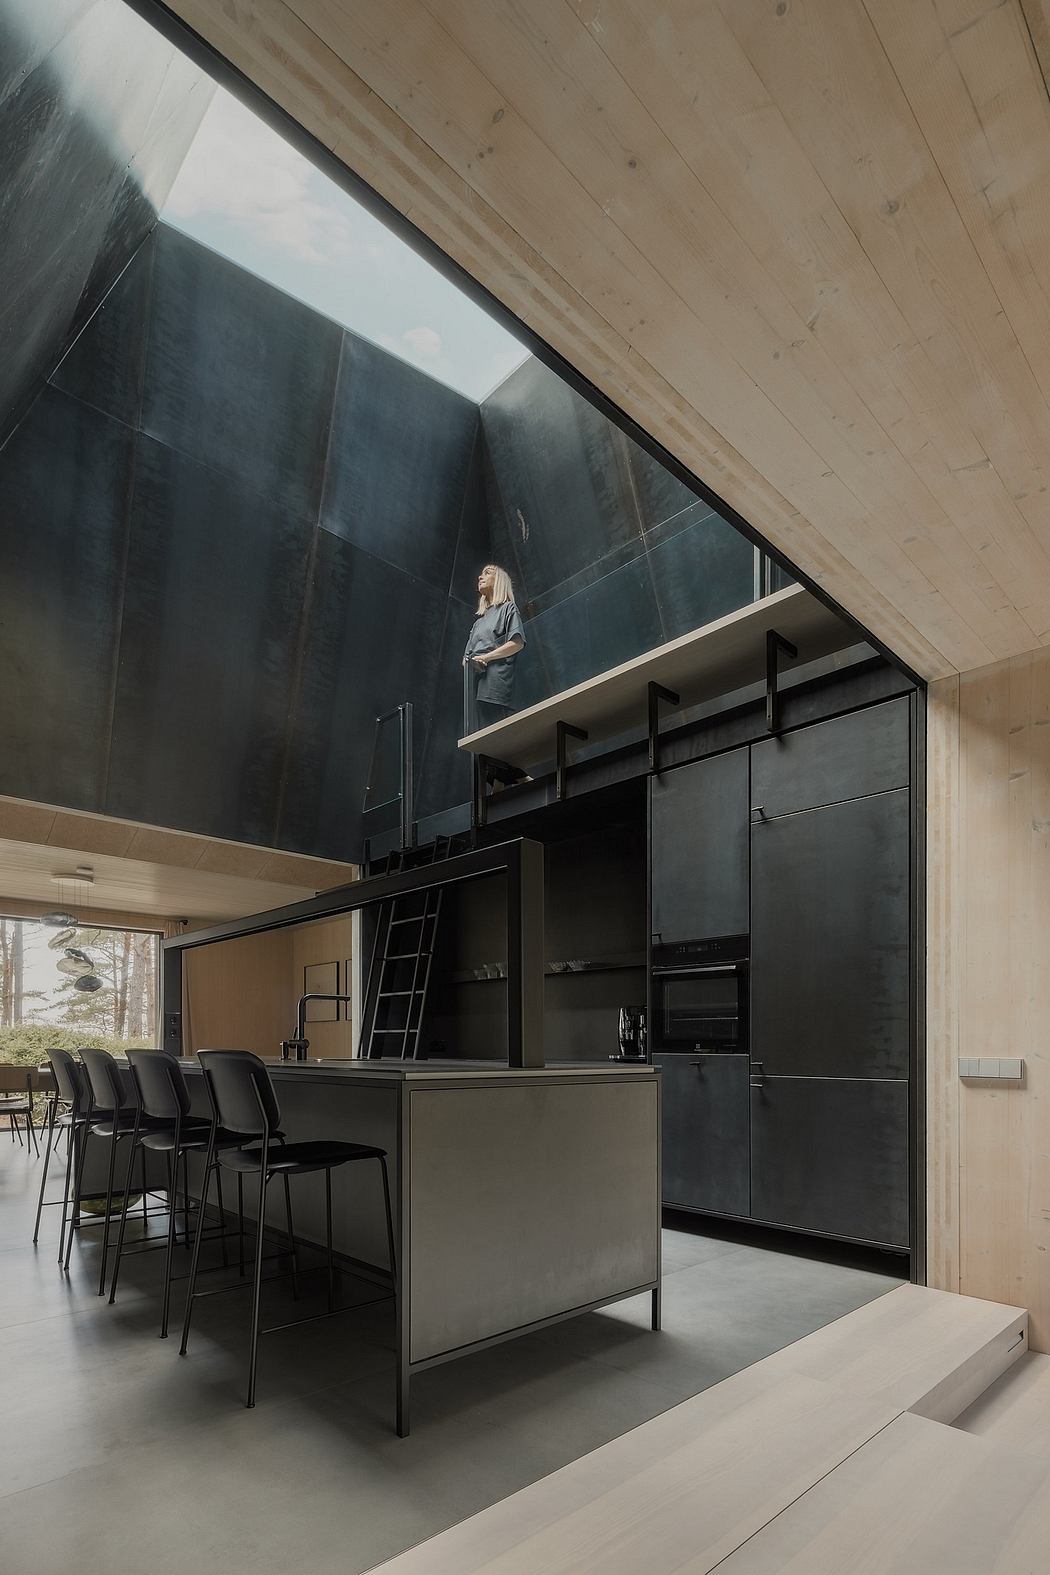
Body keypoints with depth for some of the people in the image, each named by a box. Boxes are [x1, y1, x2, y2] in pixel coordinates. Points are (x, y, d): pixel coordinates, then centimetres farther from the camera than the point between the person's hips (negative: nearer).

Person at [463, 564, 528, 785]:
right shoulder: (479, 620, 32)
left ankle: (517, 776, -21)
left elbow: (518, 642, -4)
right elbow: (468, 654, 27)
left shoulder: (508, 608, 12)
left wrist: (487, 657, -11)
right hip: (474, 681, 7)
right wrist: (468, 661, 3)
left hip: (495, 681, -7)